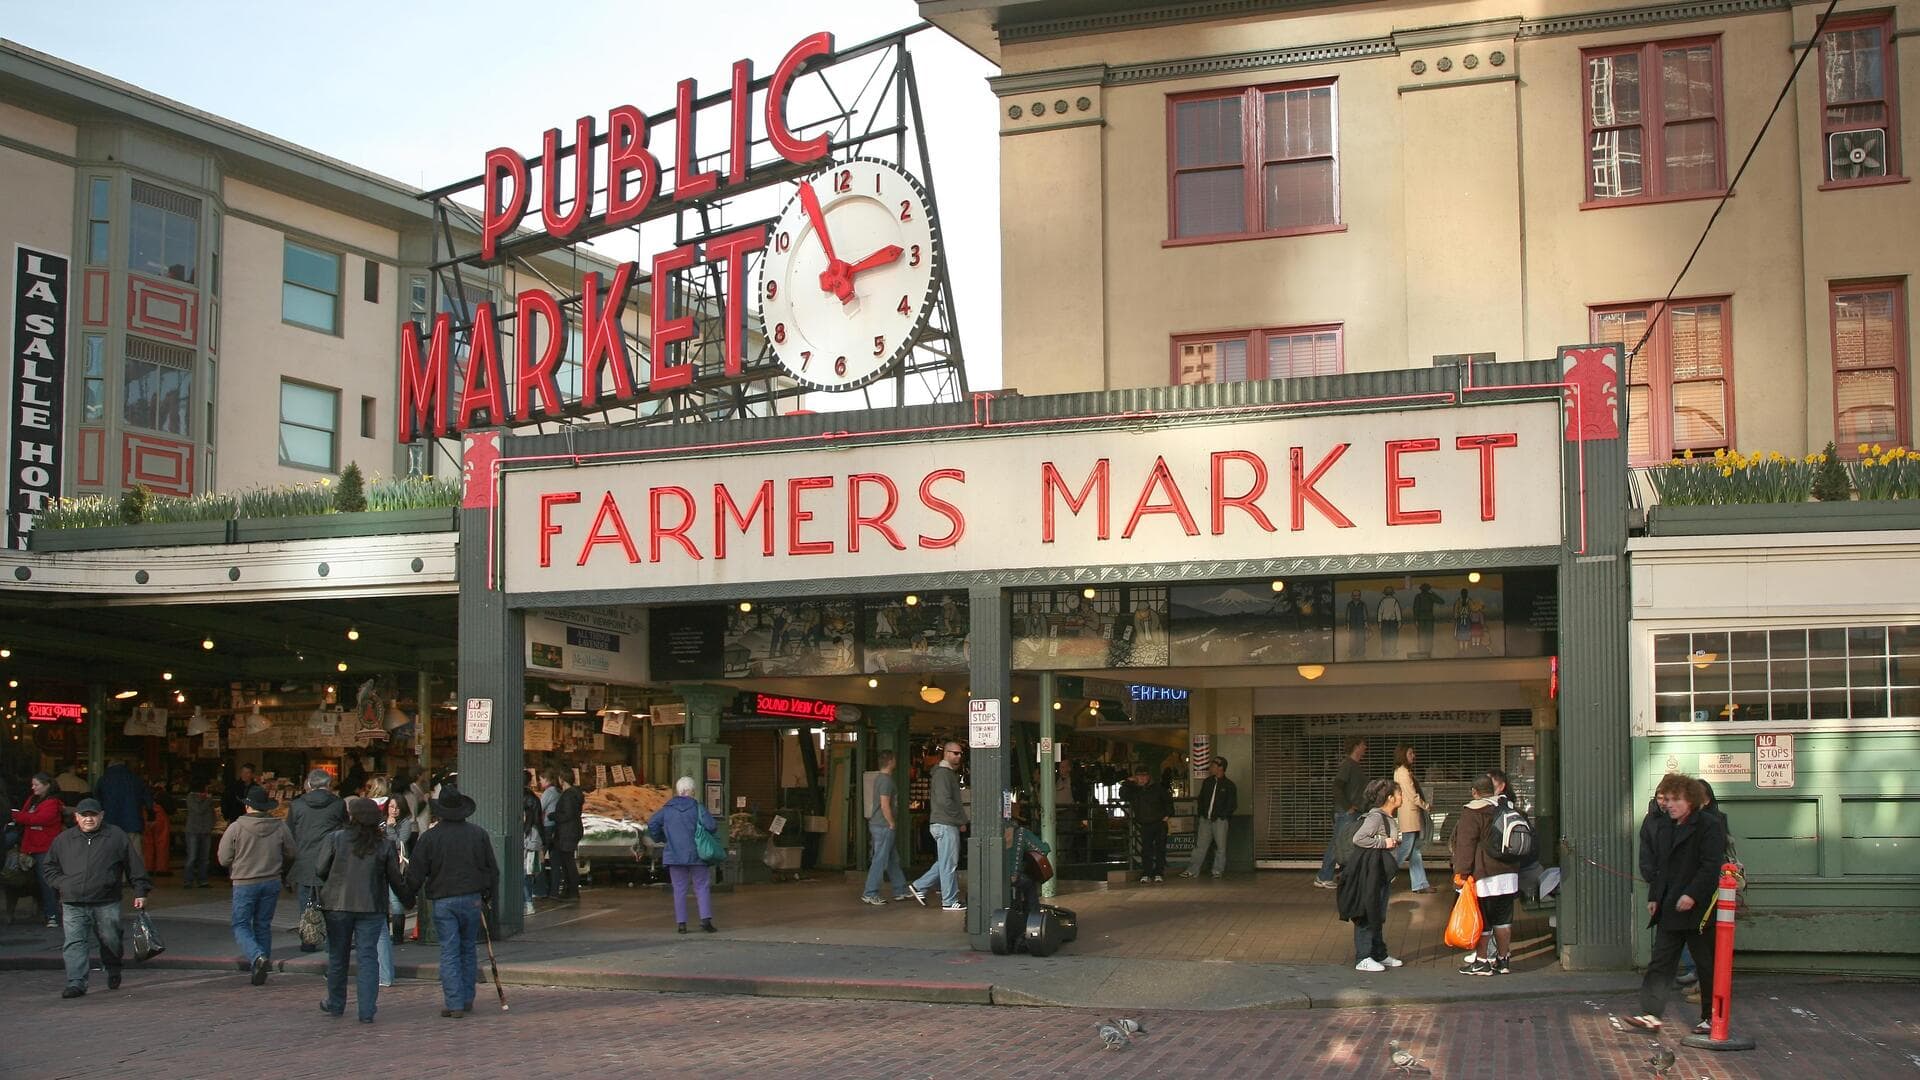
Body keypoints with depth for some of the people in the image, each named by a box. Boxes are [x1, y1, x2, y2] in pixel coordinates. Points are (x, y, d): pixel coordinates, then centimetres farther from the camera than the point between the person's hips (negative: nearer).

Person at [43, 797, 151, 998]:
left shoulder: (117, 837, 4)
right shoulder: (63, 840, 10)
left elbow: (135, 866, 6)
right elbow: (50, 867, 22)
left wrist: (140, 892, 2)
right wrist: (61, 884, 5)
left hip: (106, 904, -1)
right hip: (73, 905, 1)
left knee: (110, 940, 6)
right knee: (74, 944, -7)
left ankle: (113, 972, 32)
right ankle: (76, 983, -6)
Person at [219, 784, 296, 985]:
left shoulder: (236, 828, -11)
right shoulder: (280, 827, -3)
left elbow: (224, 859, -6)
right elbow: (292, 854, 8)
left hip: (245, 883, -3)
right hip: (272, 882, 3)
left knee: (241, 925, 6)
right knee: (263, 925, 14)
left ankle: (257, 956, -18)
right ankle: (259, 967, 17)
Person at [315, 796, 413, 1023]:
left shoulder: (335, 839, -7)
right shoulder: (386, 845, -3)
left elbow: (319, 870, -5)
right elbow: (397, 879, 1)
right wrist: (408, 896, 19)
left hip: (337, 905, 0)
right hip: (372, 908, 0)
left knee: (337, 956, 15)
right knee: (368, 957, 2)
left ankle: (335, 1004, 30)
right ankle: (367, 1011, -5)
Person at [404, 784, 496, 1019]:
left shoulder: (429, 837, -6)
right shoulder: (479, 834, 1)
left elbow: (415, 874, -2)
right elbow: (492, 869, 7)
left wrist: (409, 896, 14)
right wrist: (487, 895, 21)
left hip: (442, 901, -2)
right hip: (472, 899, 2)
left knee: (449, 952, 1)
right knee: (469, 949, 15)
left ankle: (455, 1003, -3)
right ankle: (467, 998, 19)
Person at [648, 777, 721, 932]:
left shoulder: (667, 809, 4)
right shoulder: (697, 807, -6)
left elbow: (652, 823, -2)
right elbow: (710, 825, -16)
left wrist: (661, 838, 12)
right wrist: (715, 830, 7)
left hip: (674, 855, 2)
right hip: (696, 854, -2)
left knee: (679, 889, 8)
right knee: (702, 887, 5)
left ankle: (681, 923, 3)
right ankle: (706, 918, -7)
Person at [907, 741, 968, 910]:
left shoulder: (950, 773, 20)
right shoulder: (943, 773, -14)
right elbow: (945, 801, -22)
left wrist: (960, 820, 12)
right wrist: (962, 820, -15)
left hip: (947, 824, 10)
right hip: (945, 825, -10)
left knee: (945, 862, 15)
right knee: (949, 864, -4)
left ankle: (919, 887, 18)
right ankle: (950, 901, 1)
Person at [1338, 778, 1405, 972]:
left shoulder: (1388, 818, 11)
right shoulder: (1375, 817, -18)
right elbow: (1358, 838, -26)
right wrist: (1383, 843, -22)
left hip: (1382, 873, 10)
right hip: (1369, 871, -10)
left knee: (1379, 915, 17)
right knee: (1367, 914, -5)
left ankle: (1379, 954, 27)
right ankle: (1363, 959, 0)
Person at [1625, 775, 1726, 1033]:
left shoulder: (1710, 825, -9)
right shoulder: (1665, 831, 16)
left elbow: (1711, 866, -17)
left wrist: (1692, 895, -23)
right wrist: (1653, 897, 11)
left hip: (1698, 909, -8)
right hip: (1669, 910, 8)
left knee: (1707, 965, 3)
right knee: (1660, 963, 2)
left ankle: (1711, 1017, 14)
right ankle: (1651, 1014, -1)